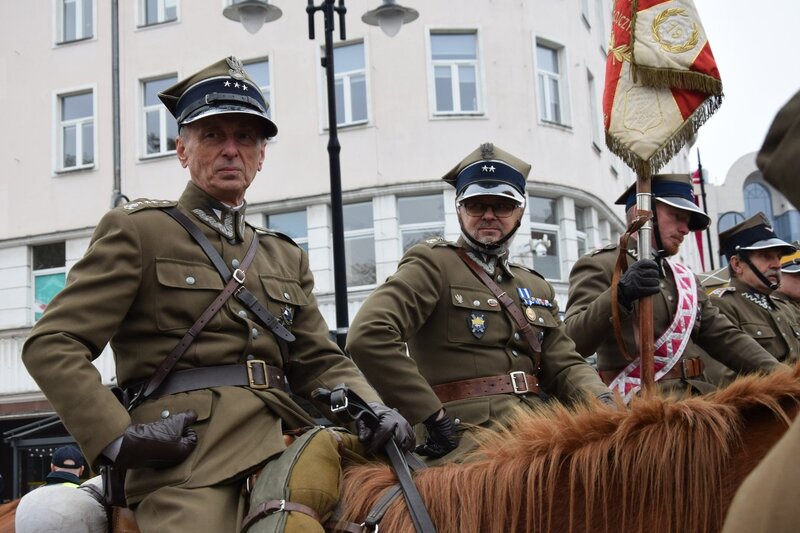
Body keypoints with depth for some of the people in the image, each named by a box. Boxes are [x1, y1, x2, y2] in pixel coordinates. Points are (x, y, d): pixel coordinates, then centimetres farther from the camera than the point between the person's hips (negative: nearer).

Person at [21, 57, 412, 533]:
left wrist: (373, 410, -2)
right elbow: (52, 344, 0)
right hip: (187, 446, -6)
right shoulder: (137, 231, 7)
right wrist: (117, 437, -13)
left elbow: (320, 360, 19)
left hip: (284, 438, 6)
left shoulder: (287, 256, 24)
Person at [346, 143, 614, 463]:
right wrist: (433, 416, -14)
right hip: (464, 439, -7)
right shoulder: (432, 264, 2)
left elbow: (565, 365, 17)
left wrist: (602, 401, -6)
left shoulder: (538, 288, 25)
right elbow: (367, 337, -12)